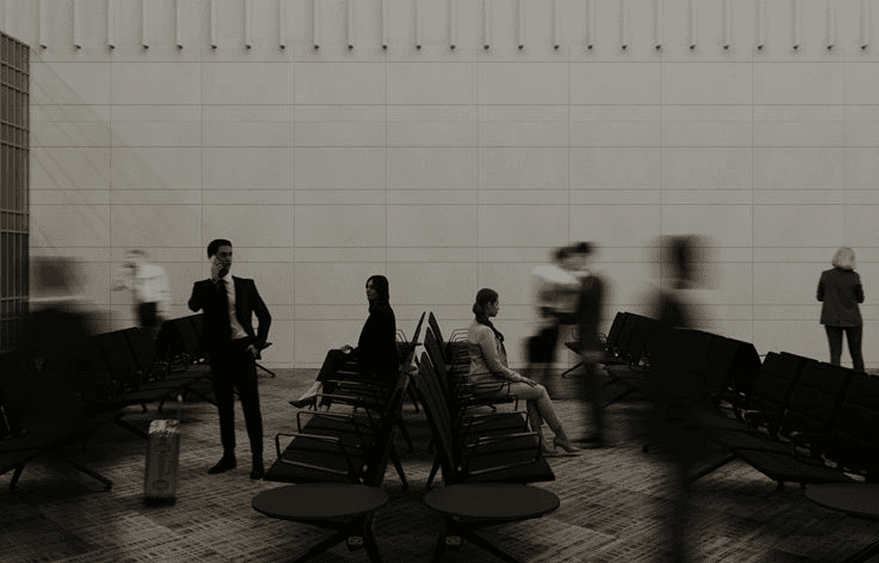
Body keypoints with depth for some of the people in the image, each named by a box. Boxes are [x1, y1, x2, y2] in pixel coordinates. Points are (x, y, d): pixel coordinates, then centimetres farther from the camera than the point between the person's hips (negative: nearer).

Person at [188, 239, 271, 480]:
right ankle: (228, 456, 22)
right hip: (218, 351, 1)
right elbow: (194, 306, -15)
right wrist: (214, 279, -15)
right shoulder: (204, 287, 7)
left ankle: (258, 460, 0)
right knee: (224, 406, 11)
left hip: (242, 350, -1)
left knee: (251, 405, -5)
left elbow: (264, 316, 11)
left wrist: (258, 343, -1)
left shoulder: (246, 285, 8)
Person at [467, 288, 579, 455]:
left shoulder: (476, 326, 11)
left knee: (535, 389, 8)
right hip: (489, 384, -10)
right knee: (539, 391, -3)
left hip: (490, 379, 10)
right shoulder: (484, 331, -22)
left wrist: (516, 376, 14)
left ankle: (538, 439, 7)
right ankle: (561, 436, 11)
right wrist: (518, 377, -9)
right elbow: (495, 366, -21)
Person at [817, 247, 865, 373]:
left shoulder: (825, 275, -6)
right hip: (852, 319, -1)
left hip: (831, 318, 1)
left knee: (835, 353, 4)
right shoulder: (854, 277, -10)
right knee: (856, 353, 13)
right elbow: (860, 299, 1)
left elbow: (820, 297, 3)